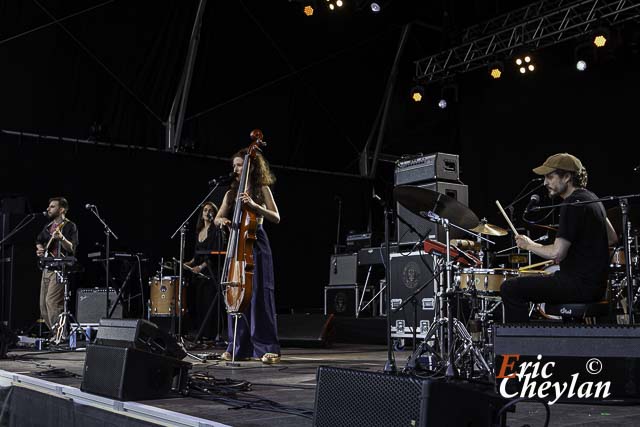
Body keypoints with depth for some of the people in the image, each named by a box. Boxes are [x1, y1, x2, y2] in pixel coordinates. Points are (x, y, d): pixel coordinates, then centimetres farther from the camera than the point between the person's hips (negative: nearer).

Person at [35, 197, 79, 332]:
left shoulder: (70, 227, -4)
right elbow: (38, 241, 33)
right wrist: (39, 249, 11)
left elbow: (72, 249, -15)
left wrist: (61, 238, -32)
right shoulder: (48, 227, 18)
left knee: (52, 302, -21)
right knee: (43, 305, 7)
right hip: (46, 269, 8)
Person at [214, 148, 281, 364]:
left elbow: (276, 217, -5)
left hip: (256, 245, -5)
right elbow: (218, 218, 14)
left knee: (258, 295, -9)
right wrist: (222, 220, -10)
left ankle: (268, 348, -7)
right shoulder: (231, 193, 16)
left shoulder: (262, 190, 3)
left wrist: (254, 205, -18)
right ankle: (239, 347, 12)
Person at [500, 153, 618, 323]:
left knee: (510, 289, -12)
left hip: (582, 285, -11)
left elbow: (556, 253, -23)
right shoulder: (591, 198, 13)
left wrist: (529, 245, -6)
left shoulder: (573, 204, -17)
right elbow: (612, 238, 24)